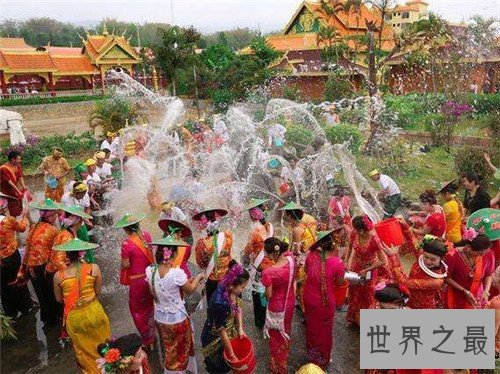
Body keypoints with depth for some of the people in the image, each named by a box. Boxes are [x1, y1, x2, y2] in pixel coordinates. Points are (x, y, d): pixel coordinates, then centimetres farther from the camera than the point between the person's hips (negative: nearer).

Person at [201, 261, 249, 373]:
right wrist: (232, 355, -17)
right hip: (215, 338, -6)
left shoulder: (233, 291, -18)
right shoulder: (219, 303, -38)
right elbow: (222, 332, -27)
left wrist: (240, 328, -9)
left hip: (231, 330, 6)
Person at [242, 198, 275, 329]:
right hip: (269, 261, 5)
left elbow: (249, 248, -10)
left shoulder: (255, 229, -22)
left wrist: (245, 259, 8)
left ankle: (260, 321, 22)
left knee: (258, 291, 10)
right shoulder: (269, 226, -7)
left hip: (258, 264, -5)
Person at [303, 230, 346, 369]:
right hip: (325, 302, -4)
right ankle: (322, 360, 42)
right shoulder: (337, 263, -26)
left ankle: (312, 356, 50)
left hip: (309, 299, 4)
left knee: (312, 327, 27)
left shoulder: (312, 254, -17)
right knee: (324, 330, 21)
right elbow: (339, 283, -9)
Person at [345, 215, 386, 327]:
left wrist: (366, 270, -21)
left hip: (369, 269, -4)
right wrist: (346, 262, -6)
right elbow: (349, 247, 0)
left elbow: (383, 261, -28)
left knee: (366, 295, 18)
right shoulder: (355, 234, -22)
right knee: (354, 292, 23)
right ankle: (353, 317, 50)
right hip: (356, 266, 4)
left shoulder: (374, 240, -36)